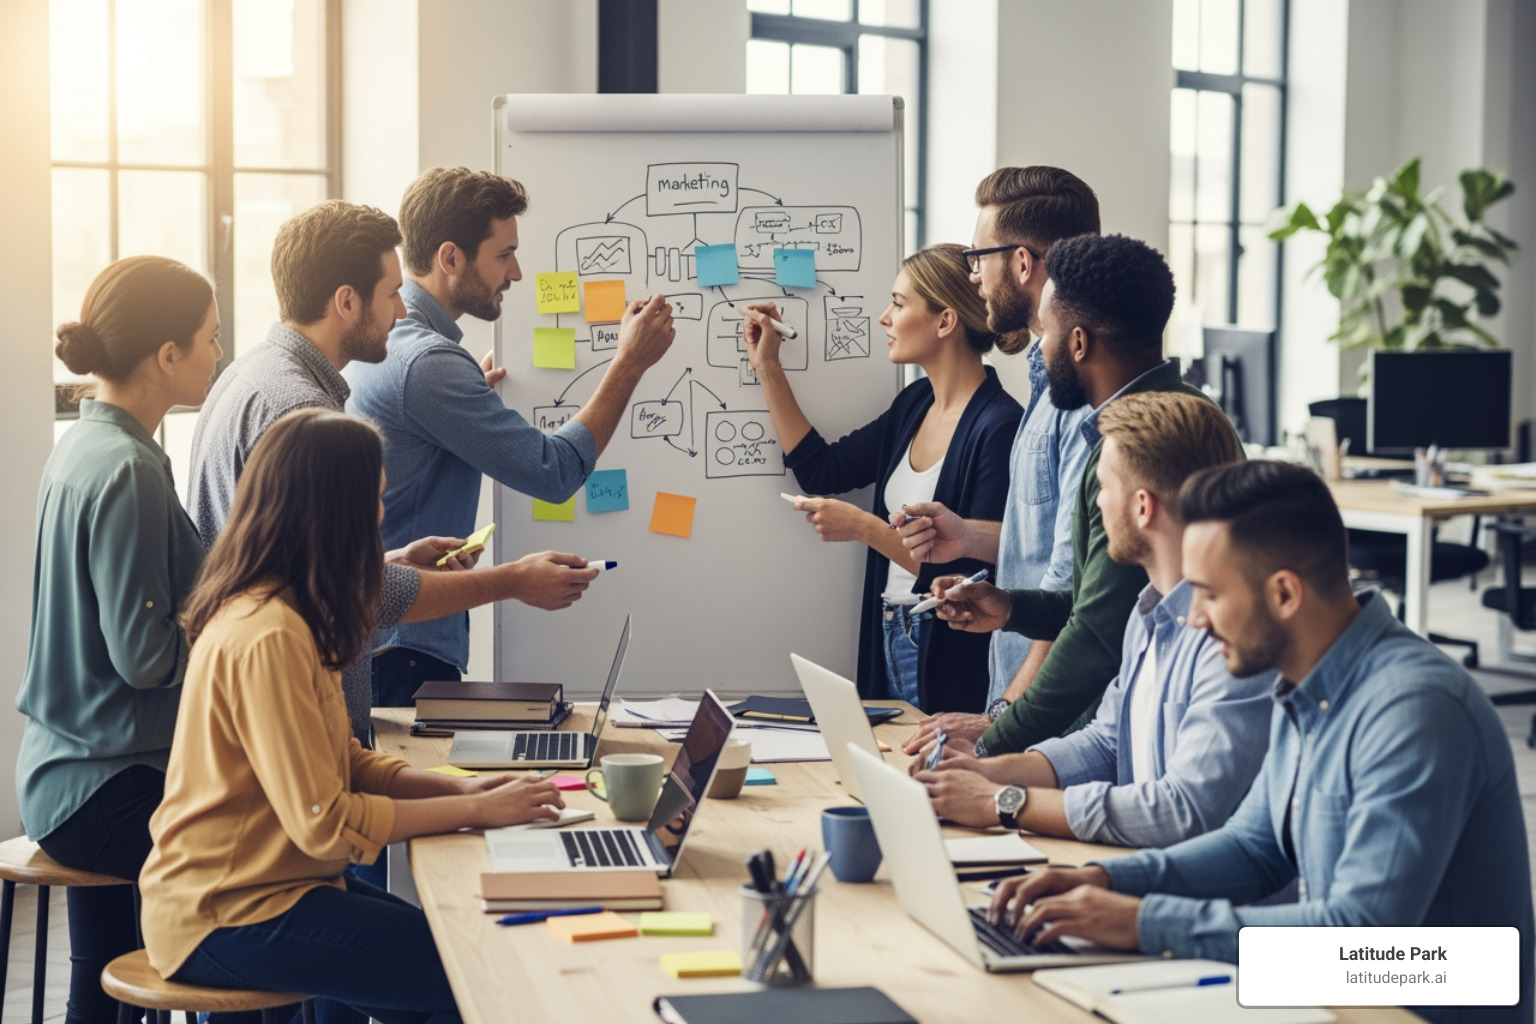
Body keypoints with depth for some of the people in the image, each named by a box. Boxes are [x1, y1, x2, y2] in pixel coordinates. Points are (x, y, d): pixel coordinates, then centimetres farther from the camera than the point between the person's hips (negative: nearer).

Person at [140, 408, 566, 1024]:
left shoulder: (277, 613, 8)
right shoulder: (269, 638, -23)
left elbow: (344, 764, 12)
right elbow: (324, 823, -23)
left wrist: (456, 788, -2)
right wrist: (475, 811, -15)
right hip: (228, 918, -10)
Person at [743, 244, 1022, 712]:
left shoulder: (998, 427, -18)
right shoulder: (915, 403, 8)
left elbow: (973, 575, -22)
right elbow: (820, 470, 15)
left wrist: (866, 527, -21)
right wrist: (767, 368, 14)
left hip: (951, 655, -8)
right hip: (890, 639, 8)